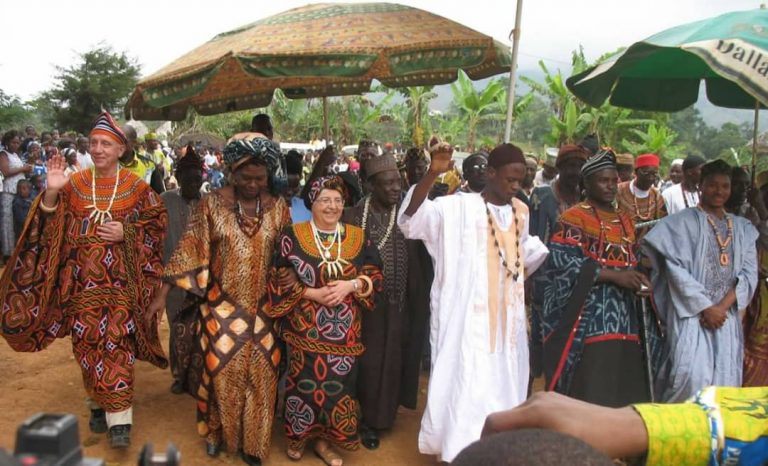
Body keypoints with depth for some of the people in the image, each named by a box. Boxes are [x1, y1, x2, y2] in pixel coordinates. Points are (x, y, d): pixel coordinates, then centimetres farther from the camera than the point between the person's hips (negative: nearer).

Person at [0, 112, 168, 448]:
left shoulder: (136, 187, 0)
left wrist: (126, 233, -13)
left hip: (119, 281, -2)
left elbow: (157, 224, 3)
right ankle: (99, 404, 25)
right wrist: (51, 193, -18)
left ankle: (119, 418, -2)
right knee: (88, 344, 7)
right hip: (82, 281, 2)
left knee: (116, 342, -5)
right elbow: (51, 229, -2)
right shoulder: (74, 184, 4)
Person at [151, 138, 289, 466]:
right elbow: (188, 250, -6)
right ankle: (217, 431, 32)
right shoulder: (212, 204, -7)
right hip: (222, 305, -1)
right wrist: (163, 293, -7)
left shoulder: (278, 208, -2)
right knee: (222, 371, 6)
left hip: (262, 307, 2)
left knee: (260, 374, 8)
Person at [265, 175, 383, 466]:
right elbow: (279, 278, -5)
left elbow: (375, 275, 5)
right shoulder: (293, 236, -3)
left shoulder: (358, 237, 5)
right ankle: (298, 436, 30)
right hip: (305, 328, -2)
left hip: (345, 331, 2)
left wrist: (351, 285, -14)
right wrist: (313, 293, -16)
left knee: (337, 384, 7)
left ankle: (325, 440, 27)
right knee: (304, 382, 5)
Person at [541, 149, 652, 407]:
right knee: (588, 395, -5)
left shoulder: (625, 221, 18)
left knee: (623, 394, 8)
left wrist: (638, 280, 0)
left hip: (622, 320, 7)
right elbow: (563, 261, -16)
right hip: (588, 320, -7)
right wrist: (614, 276, -19)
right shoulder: (573, 218, -5)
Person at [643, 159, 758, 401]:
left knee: (725, 380, 4)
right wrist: (705, 307, -12)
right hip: (691, 312, -5)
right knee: (692, 376, -17)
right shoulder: (683, 222, -1)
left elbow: (749, 273, 7)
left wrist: (723, 306, -7)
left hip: (727, 315, 5)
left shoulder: (743, 228, 15)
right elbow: (677, 269, -9)